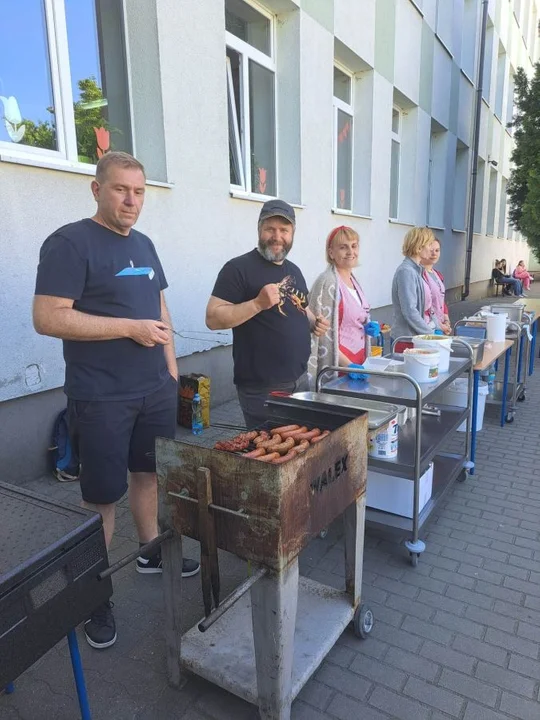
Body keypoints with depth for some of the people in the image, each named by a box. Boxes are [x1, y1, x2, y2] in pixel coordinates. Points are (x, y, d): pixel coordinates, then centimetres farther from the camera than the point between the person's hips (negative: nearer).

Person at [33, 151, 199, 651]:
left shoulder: (143, 245, 13)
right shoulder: (70, 243, -10)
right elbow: (48, 318, -17)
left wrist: (172, 368, 11)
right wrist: (131, 328, -19)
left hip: (156, 390, 7)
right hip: (101, 399, -6)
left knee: (150, 473, 17)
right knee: (103, 494, 3)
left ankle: (151, 551, 38)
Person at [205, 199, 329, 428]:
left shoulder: (294, 271, 13)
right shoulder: (238, 268, -11)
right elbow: (213, 318, -16)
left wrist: (314, 322, 4)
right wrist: (258, 303, -27)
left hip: (300, 381, 8)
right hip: (261, 389, -7)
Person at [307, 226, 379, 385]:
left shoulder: (353, 280, 9)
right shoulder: (327, 282, -15)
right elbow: (323, 333, -17)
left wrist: (368, 327, 2)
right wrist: (347, 365, -23)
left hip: (357, 360, 8)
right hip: (337, 366, -8)